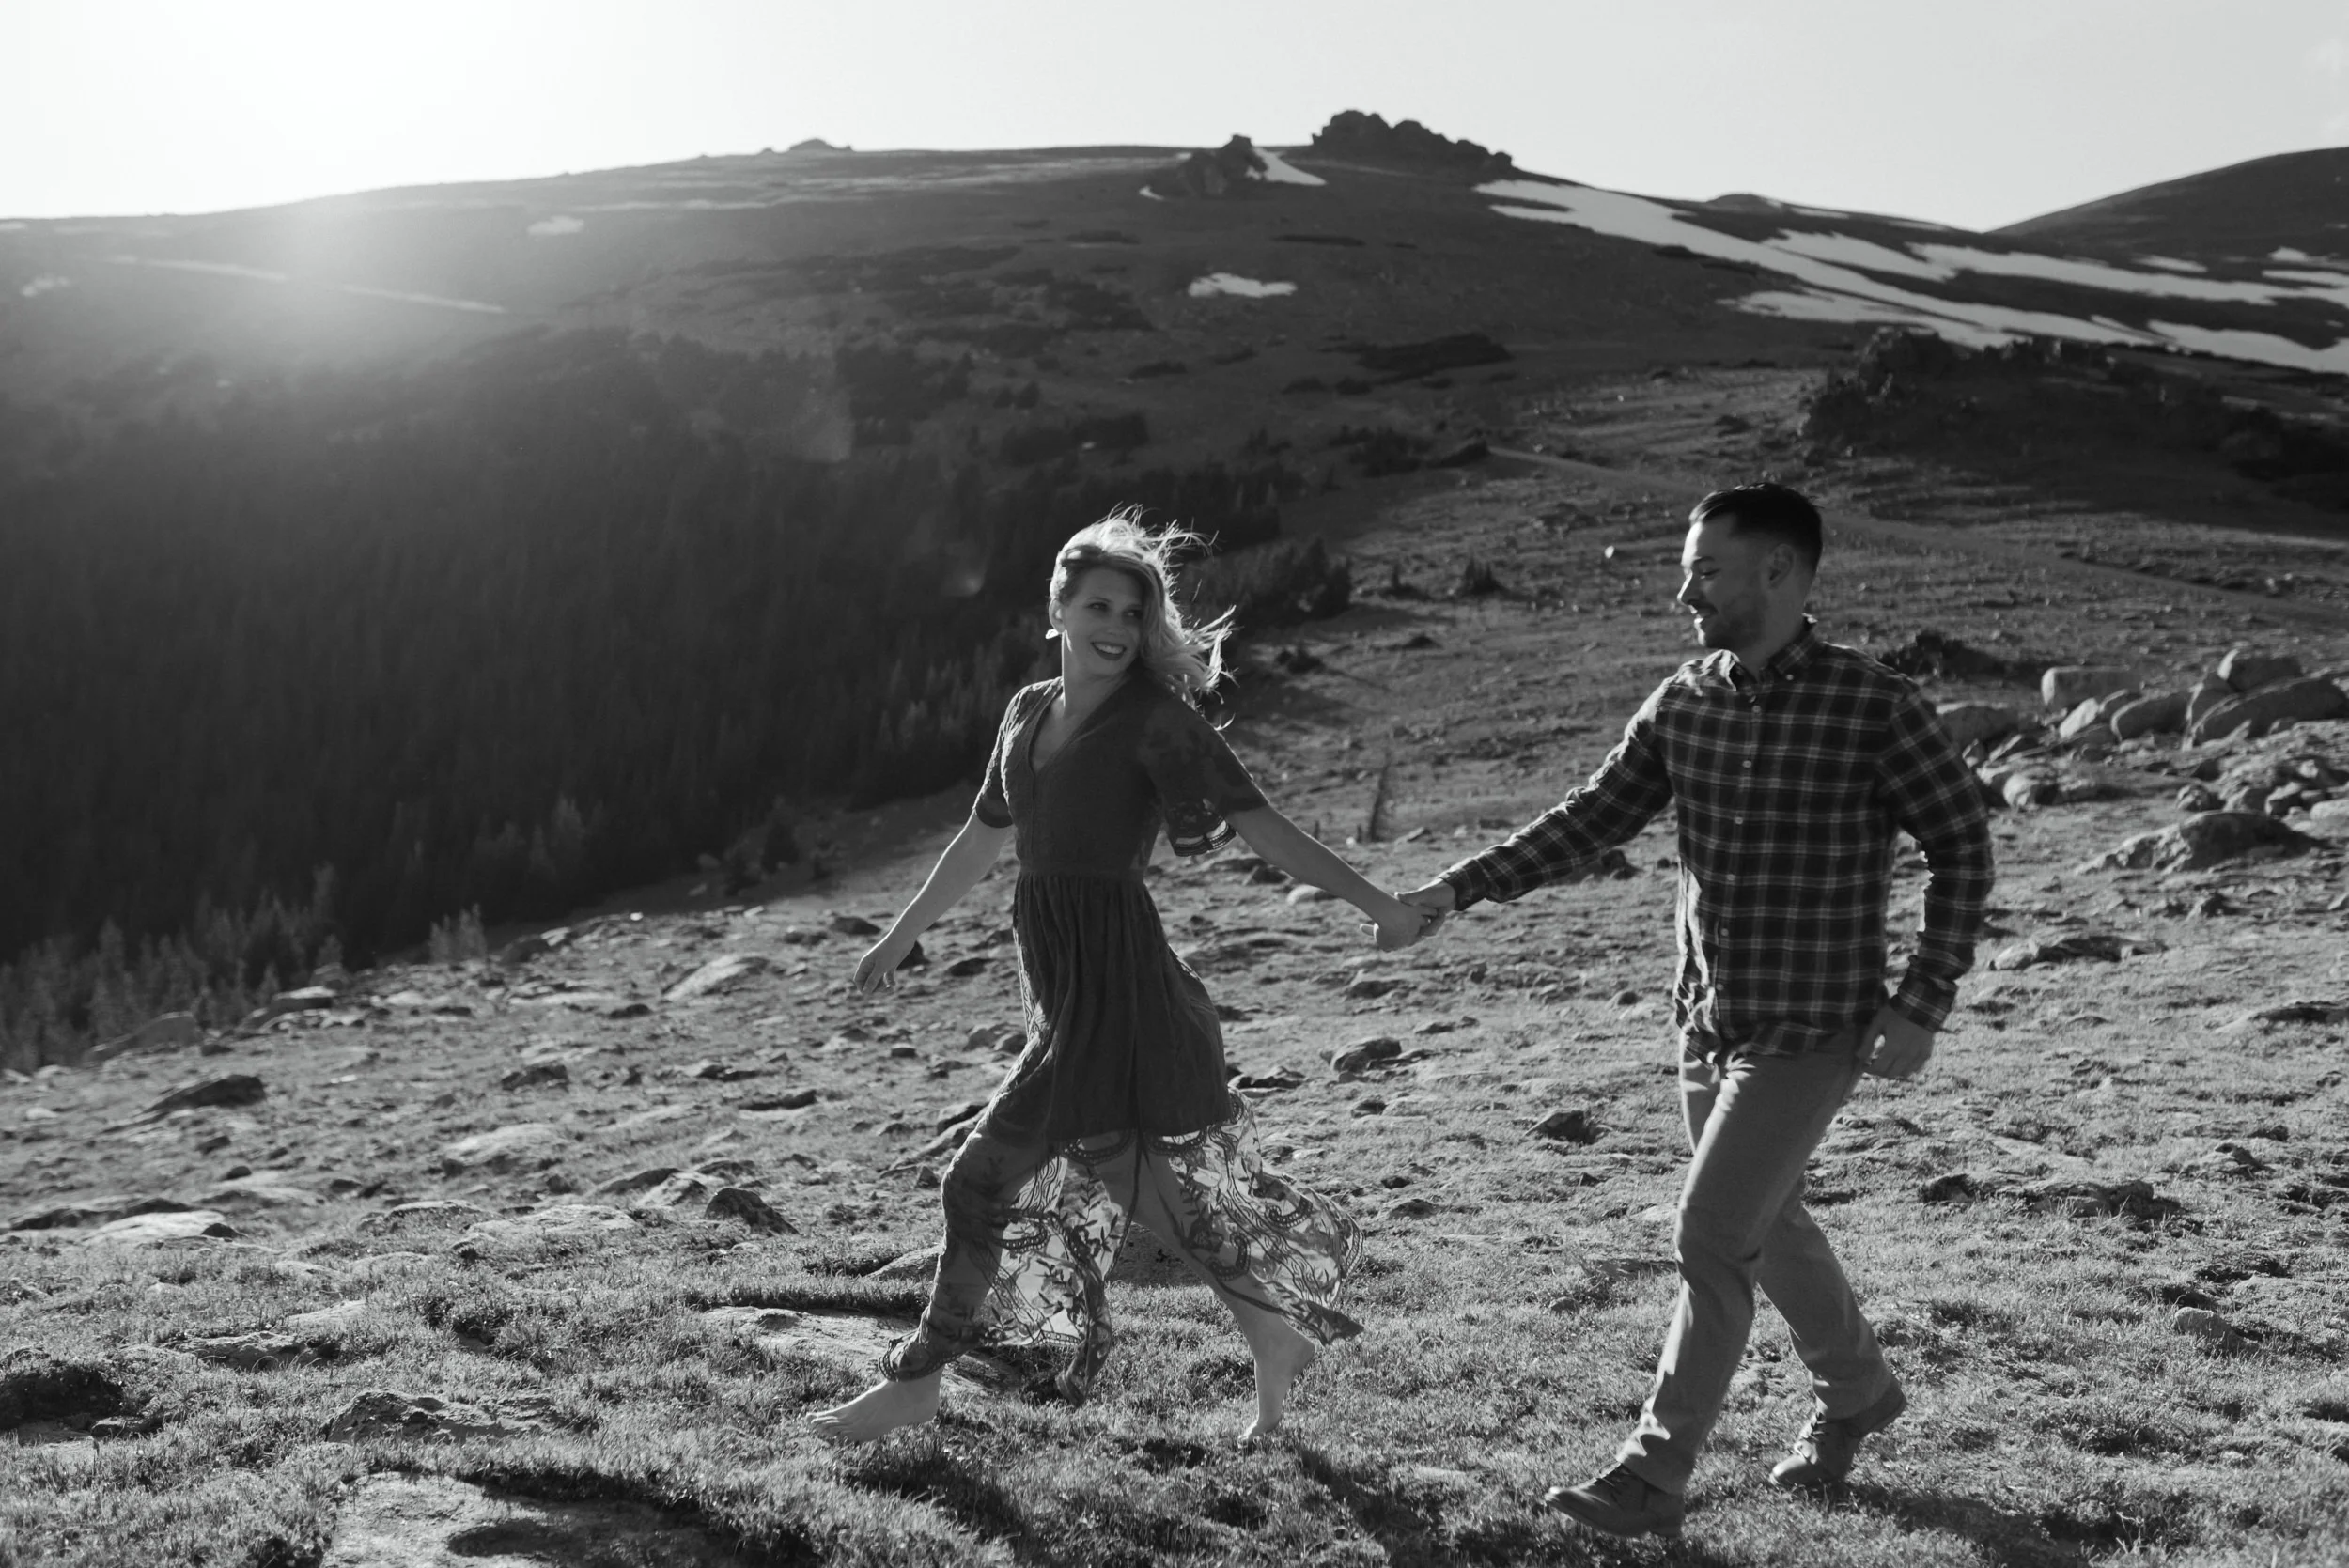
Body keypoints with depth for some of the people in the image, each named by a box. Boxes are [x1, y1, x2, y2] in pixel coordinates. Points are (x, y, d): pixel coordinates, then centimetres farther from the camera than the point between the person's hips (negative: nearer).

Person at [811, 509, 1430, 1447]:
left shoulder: (1155, 719, -9)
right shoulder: (1030, 712, 12)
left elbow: (1256, 823, -13)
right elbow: (980, 841, 23)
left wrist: (1370, 899, -21)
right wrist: (899, 939, 30)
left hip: (1113, 978, -7)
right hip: (1059, 977, 7)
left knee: (989, 1176, -4)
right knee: (1159, 1176, 14)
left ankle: (918, 1380, 10)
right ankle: (1278, 1338, 29)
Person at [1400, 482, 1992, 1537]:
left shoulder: (1873, 706, -14)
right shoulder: (1683, 703, 1)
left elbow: (1961, 848, -8)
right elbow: (1592, 818, 3)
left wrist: (1922, 1007, -12)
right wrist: (1458, 889, -7)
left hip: (1811, 1030, -6)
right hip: (1707, 1021, 6)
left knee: (1711, 1240, -8)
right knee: (1767, 1224, 21)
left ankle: (1654, 1477, 3)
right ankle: (1855, 1392, 45)